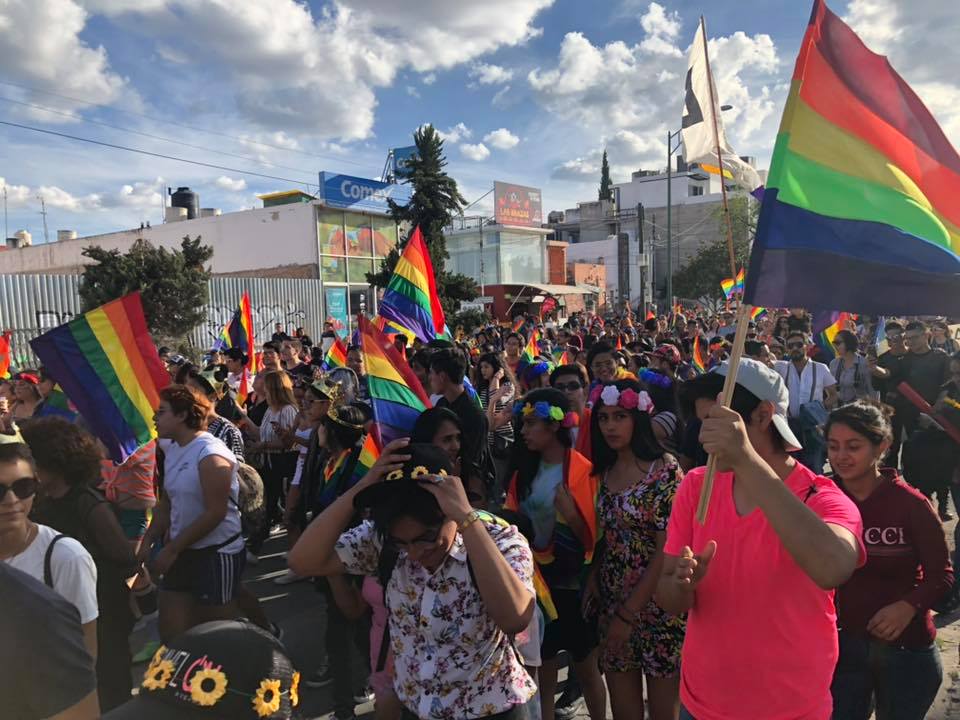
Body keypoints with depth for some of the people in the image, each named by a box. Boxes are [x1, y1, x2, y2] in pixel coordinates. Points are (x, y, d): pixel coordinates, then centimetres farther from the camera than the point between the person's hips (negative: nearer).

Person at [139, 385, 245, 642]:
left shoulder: (211, 455, -19)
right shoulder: (171, 449, 7)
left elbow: (215, 513, -22)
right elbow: (167, 503, 13)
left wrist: (171, 549, -17)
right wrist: (148, 541, 3)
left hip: (216, 555, -8)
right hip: (182, 554, 8)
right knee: (171, 634, 11)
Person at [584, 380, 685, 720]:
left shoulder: (665, 469, -14)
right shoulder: (606, 471, 5)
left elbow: (667, 549, -16)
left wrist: (629, 613, -14)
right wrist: (593, 580, -5)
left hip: (655, 604, -5)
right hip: (612, 602, 5)